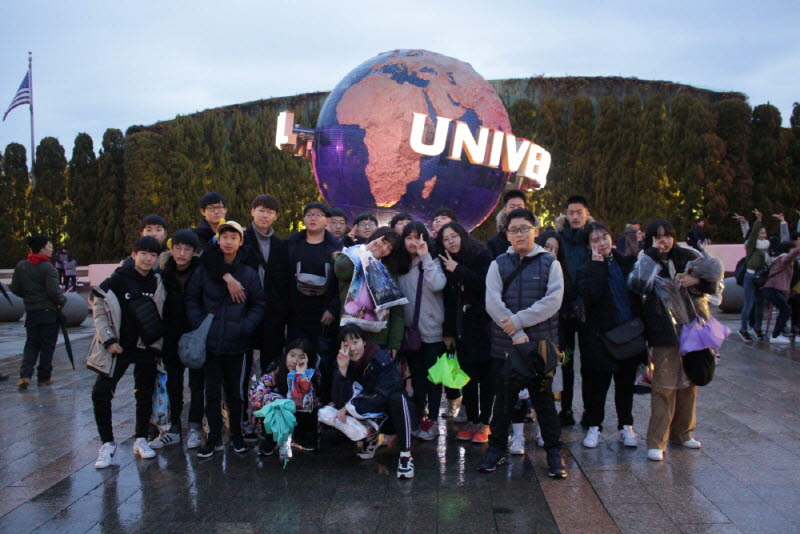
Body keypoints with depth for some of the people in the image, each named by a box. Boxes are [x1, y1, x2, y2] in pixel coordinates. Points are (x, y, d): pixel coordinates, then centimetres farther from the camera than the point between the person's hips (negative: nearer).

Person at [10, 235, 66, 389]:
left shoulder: (21, 266, 3)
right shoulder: (48, 267, -15)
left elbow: (15, 289, 5)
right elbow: (53, 291, -22)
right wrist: (62, 301, -4)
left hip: (31, 312, 5)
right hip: (49, 312, -5)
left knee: (31, 344, 14)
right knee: (47, 345, 6)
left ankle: (25, 375, -1)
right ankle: (44, 377, 13)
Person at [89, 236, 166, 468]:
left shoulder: (158, 283, 4)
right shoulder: (116, 281, -5)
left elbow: (163, 314, 13)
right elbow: (100, 312, -2)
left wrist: (159, 341, 5)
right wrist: (108, 340, -10)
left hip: (147, 347, 3)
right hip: (118, 348, -2)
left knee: (145, 394, 9)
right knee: (101, 393, -9)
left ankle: (141, 440, 24)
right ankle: (107, 443, 4)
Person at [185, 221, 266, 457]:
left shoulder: (249, 273, 1)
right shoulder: (204, 269, 3)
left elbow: (259, 304, 4)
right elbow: (191, 299, 7)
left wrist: (245, 327, -9)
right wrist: (199, 323, -7)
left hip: (237, 344, -1)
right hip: (210, 342, 1)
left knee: (236, 391, 8)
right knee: (211, 391, 7)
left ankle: (237, 435, 24)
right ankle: (214, 438, 19)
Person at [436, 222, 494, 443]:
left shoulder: (481, 255, -3)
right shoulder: (447, 264, 11)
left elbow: (485, 285, -17)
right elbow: (448, 300, 10)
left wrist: (458, 270, -14)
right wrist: (448, 332, 7)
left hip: (482, 325, -4)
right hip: (462, 328, 4)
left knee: (485, 374, 0)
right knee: (467, 376, 6)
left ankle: (484, 423, 8)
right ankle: (471, 420, 15)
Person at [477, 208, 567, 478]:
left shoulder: (550, 263, 3)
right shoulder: (498, 264, 5)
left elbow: (552, 301, -9)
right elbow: (492, 303, -5)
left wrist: (518, 320, -16)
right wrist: (516, 334, -15)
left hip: (541, 344, -1)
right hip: (504, 344, 1)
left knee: (543, 397, 6)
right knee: (503, 397, 10)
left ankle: (554, 452, 18)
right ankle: (497, 448, 23)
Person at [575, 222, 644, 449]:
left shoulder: (627, 262, 7)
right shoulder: (586, 270, -4)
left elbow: (639, 292, 11)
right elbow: (591, 295, -23)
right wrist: (597, 264, -19)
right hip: (601, 335, -3)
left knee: (626, 382, 13)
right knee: (597, 383, 4)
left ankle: (626, 426, 26)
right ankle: (594, 426, 18)